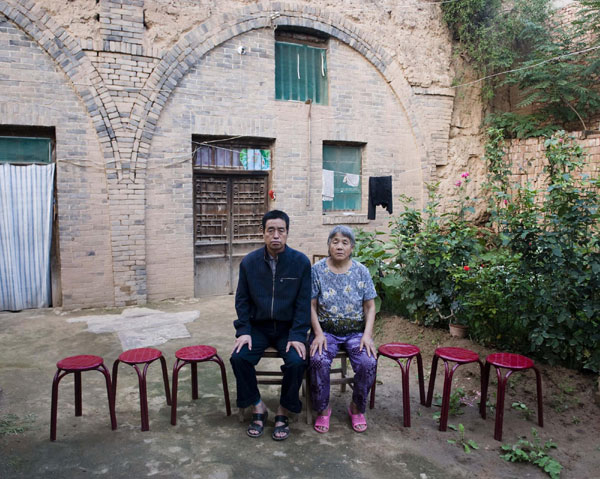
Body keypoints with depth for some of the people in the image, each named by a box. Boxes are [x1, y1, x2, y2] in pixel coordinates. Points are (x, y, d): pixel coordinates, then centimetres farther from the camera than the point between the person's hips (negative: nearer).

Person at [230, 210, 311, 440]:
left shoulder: (301, 262, -7)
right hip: (258, 326, 2)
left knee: (297, 361, -26)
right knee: (238, 357, -22)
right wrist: (243, 331, -9)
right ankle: (258, 407, 1)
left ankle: (284, 411, 0)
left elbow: (303, 303, -7)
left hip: (288, 327, -1)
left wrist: (298, 336, -16)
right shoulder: (249, 262, -2)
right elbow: (242, 300, 4)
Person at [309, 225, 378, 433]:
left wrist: (367, 334, -8)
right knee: (318, 360, -30)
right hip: (326, 331, -1)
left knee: (368, 363, -25)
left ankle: (357, 408, 4)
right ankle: (323, 409, -4)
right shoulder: (317, 270, -2)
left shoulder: (361, 271, 2)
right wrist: (318, 334, -13)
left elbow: (370, 307, 5)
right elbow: (311, 306, -1)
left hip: (356, 332, 1)